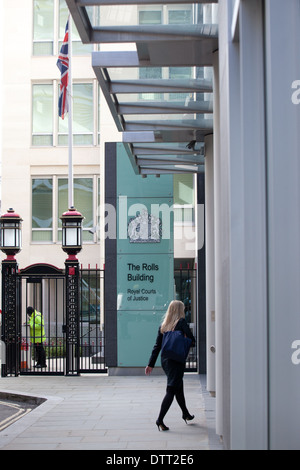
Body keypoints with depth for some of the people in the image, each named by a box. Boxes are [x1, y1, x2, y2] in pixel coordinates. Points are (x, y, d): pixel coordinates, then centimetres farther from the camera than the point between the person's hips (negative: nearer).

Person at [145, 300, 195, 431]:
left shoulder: (163, 325, 9)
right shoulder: (181, 322, -8)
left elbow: (157, 345, 8)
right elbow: (192, 339, -13)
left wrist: (151, 364, 9)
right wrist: (190, 343, 11)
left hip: (165, 360, 7)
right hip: (177, 360, -7)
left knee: (179, 387, 22)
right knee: (171, 390, -4)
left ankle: (186, 414, 36)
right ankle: (160, 420, -9)